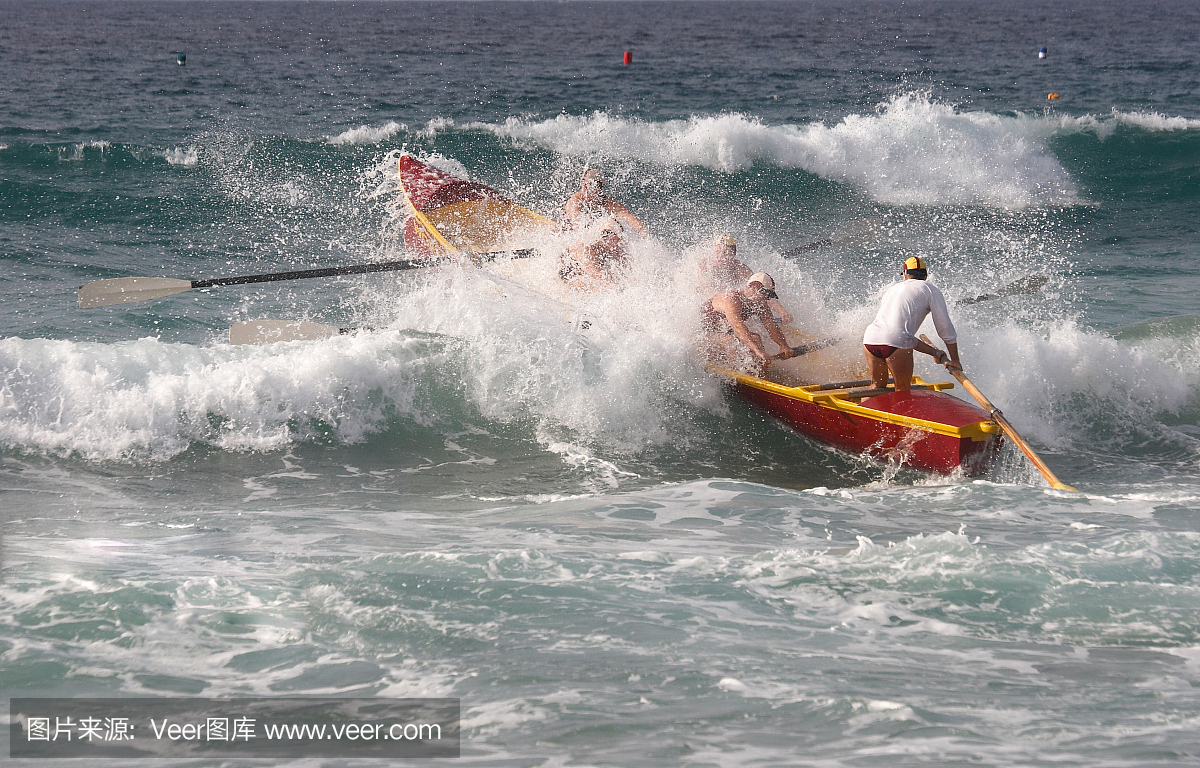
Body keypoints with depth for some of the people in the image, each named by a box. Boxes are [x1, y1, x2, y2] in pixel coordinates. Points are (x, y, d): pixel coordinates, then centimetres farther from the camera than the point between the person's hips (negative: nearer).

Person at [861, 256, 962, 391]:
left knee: (877, 385, 25)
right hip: (895, 342, -5)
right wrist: (955, 360, 25)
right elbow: (945, 328, 14)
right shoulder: (931, 291, 15)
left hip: (870, 338, 5)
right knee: (902, 390, 10)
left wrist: (935, 353, 28)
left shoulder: (891, 289, 31)